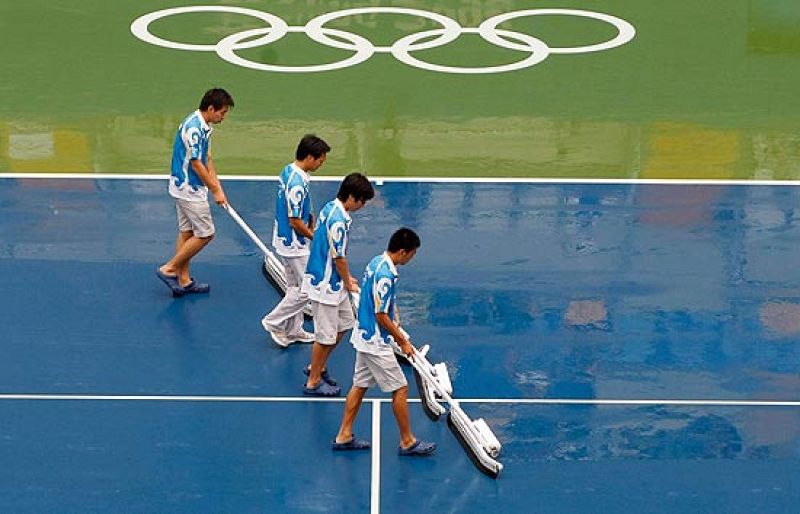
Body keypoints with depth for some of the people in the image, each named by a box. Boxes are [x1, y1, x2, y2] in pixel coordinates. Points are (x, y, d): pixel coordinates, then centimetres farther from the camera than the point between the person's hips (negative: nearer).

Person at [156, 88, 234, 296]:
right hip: (188, 189, -10)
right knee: (205, 234, -4)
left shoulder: (203, 126, 9)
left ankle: (184, 281, 18)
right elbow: (196, 164, -22)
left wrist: (217, 187, 9)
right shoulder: (193, 128, -23)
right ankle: (169, 269, 1)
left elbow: (207, 159, 15)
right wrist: (215, 191, -15)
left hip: (185, 188, 10)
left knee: (187, 232, 13)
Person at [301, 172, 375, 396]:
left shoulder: (331, 208, 5)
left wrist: (347, 278, 16)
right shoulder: (338, 220, -26)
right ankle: (313, 382, 16)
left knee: (343, 325, 20)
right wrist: (348, 283, -4)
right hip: (325, 285, -10)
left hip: (334, 282, 10)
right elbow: (338, 258, -20)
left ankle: (316, 367, 34)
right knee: (325, 335, 2)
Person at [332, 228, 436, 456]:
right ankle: (407, 442, 10)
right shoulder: (385, 276, -26)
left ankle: (344, 436, 23)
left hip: (365, 337, 10)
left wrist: (396, 328, 18)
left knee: (360, 385, 16)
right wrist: (403, 342, -12)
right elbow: (381, 316, -23)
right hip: (376, 343, -10)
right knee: (400, 389, 1)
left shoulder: (376, 262, 4)